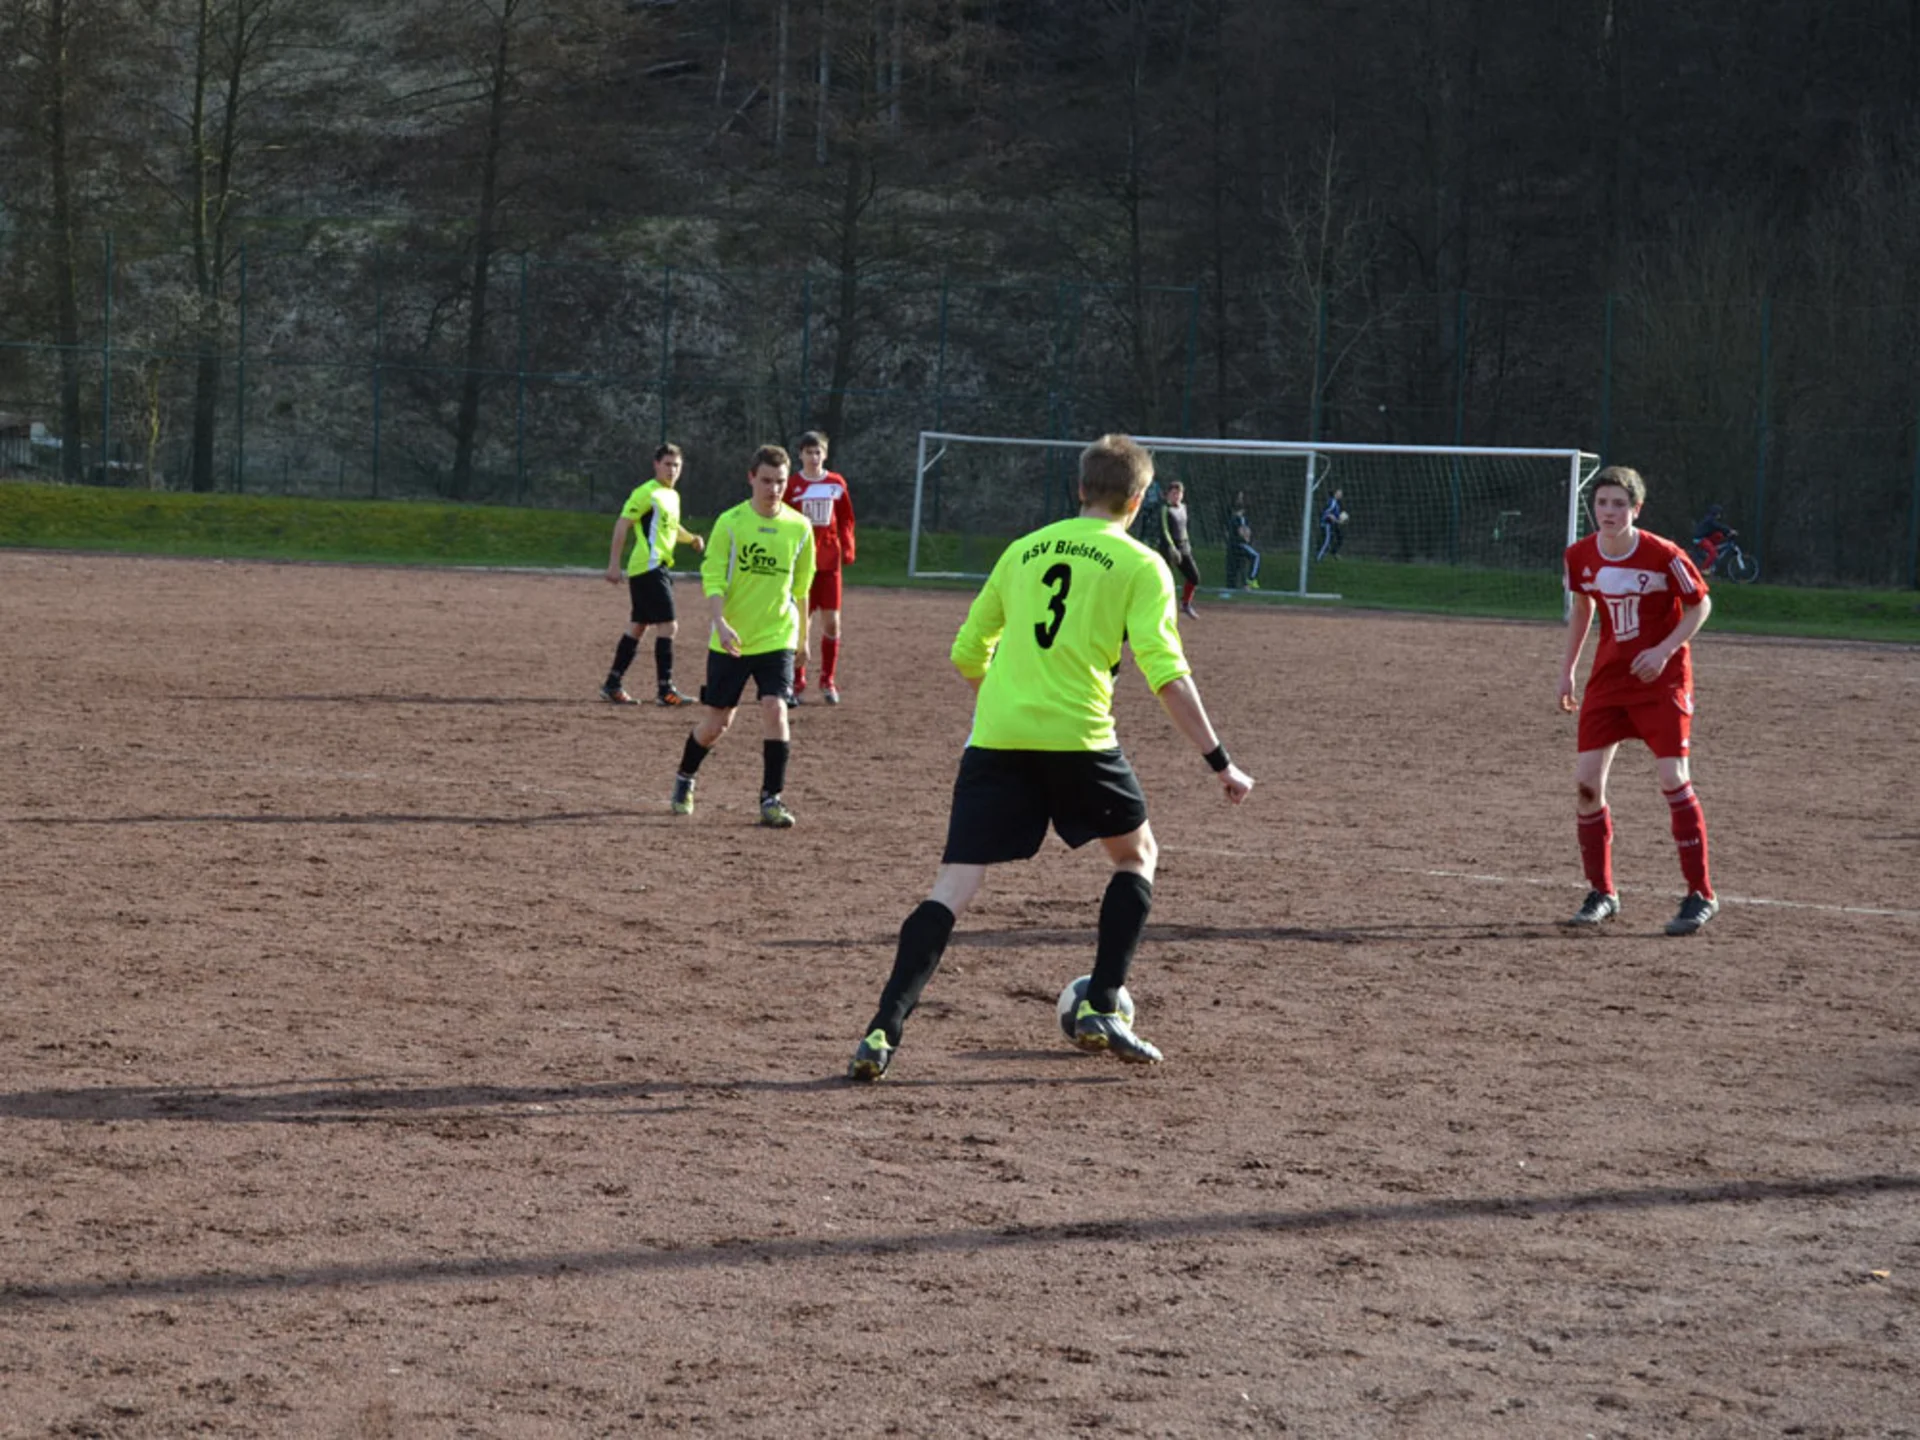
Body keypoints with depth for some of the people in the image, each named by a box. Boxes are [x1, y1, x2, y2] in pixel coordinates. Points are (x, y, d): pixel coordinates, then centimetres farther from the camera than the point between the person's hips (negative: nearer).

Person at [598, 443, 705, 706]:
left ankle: (612, 685, 19)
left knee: (637, 626, 13)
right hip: (648, 568, -10)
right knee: (668, 626, -12)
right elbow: (622, 525, -13)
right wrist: (614, 564, -18)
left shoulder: (673, 495, 17)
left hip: (659, 568, 10)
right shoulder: (647, 493, -11)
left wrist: (691, 538, 11)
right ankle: (665, 689, -10)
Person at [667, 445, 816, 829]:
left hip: (777, 638, 1)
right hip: (731, 640, -1)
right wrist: (720, 622, -24)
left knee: (775, 710, -18)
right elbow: (711, 578, -9)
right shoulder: (730, 523, -6)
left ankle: (772, 798, -9)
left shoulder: (799, 527, 2)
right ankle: (684, 780, 34)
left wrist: (803, 634, 19)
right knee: (716, 722, 6)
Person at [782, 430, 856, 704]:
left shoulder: (836, 483, 5)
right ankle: (797, 682, 9)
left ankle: (828, 681, 12)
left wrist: (847, 548, 2)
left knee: (832, 622, 2)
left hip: (829, 561, 2)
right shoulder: (792, 485, -2)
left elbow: (846, 519, 11)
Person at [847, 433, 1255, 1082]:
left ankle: (884, 1031, -16)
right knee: (1136, 854, 22)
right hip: (1078, 738, -3)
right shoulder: (1140, 566, 3)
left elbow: (968, 652, 21)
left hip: (995, 738, 3)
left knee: (954, 884, -1)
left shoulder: (1024, 550, 17)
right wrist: (1220, 762, -5)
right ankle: (1101, 1009, 14)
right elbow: (1166, 674, -7)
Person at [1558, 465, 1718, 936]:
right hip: (1608, 677, 4)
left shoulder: (1664, 556, -16)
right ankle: (1601, 893, 11)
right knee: (1586, 781, -3)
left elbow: (1700, 604, -6)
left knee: (1673, 779, -10)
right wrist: (1567, 667, 14)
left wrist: (1664, 651, -19)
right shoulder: (1580, 556, -3)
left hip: (1662, 680, -4)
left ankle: (1701, 895, 0)